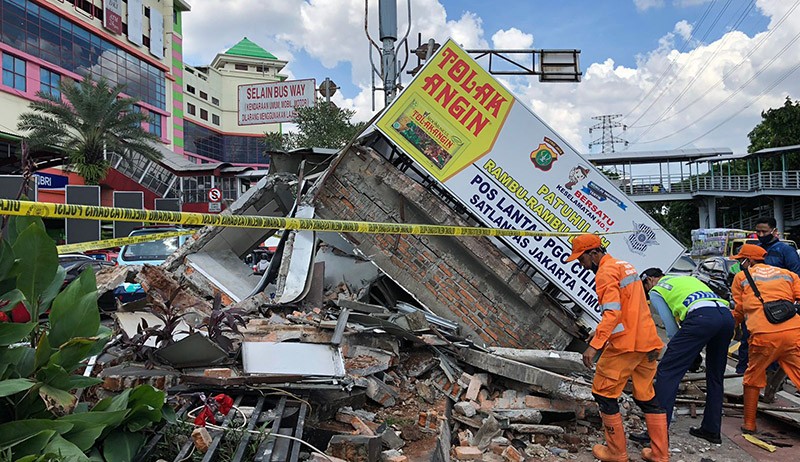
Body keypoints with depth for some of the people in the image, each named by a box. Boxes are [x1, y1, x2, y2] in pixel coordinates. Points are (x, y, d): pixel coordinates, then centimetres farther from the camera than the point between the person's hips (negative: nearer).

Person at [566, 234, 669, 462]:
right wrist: (600, 333, 21)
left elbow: (612, 312, -24)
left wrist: (594, 345, -27)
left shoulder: (606, 272, -13)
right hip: (648, 342, 10)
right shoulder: (625, 266, 17)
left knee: (604, 393, 4)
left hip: (625, 343, -9)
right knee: (647, 396, 17)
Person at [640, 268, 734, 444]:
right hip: (727, 315, 7)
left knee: (666, 371, -3)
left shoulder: (655, 291, 21)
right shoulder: (686, 278, 39)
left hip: (701, 317, -7)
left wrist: (681, 351, 26)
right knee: (715, 376, 22)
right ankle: (711, 430, 29)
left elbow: (671, 327, 14)